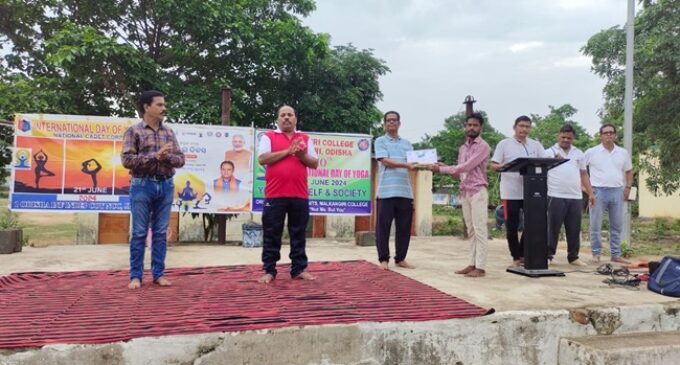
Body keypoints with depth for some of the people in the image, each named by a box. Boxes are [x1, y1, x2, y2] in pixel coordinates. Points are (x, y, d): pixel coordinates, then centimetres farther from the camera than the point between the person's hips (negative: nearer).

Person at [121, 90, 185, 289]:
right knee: (139, 232, 1)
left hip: (165, 185, 4)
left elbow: (181, 159, 9)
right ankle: (136, 275, 10)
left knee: (161, 232, 7)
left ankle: (158, 273, 14)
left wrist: (167, 157, -12)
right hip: (143, 185, -4)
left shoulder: (169, 132, 12)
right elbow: (127, 160, -9)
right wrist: (154, 156, -16)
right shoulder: (134, 131, -1)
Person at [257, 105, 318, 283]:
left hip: (300, 195, 2)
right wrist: (287, 151, -11)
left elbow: (315, 163, 11)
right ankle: (269, 270, 11)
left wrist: (302, 155, -9)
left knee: (298, 235, 8)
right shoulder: (268, 136, 6)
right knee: (271, 235, 3)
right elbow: (262, 159, -8)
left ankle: (299, 269, 16)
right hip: (275, 194, -2)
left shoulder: (305, 139, 15)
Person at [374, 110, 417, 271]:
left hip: (405, 191, 5)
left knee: (404, 227, 7)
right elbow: (386, 161, -9)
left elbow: (414, 162, 12)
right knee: (383, 226, -1)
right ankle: (384, 259, 9)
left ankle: (400, 259, 17)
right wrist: (406, 165, -19)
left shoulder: (407, 143, 20)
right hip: (387, 191, -4)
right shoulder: (380, 141, 5)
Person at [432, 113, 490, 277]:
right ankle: (472, 264, 13)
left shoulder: (483, 146, -7)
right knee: (471, 231, 9)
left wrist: (442, 169, -12)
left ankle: (480, 267, -4)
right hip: (465, 193, 7)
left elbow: (466, 167, -15)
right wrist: (445, 167, 2)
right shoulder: (462, 148, 17)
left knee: (480, 230, -6)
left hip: (478, 192, -7)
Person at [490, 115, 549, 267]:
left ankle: (523, 254, 20)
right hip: (511, 192, -3)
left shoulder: (535, 145, 11)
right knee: (512, 226, 2)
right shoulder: (504, 144, 1)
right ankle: (516, 257, 15)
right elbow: (494, 166, -3)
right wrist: (506, 165, -23)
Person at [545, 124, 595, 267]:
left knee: (574, 229, 7)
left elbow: (584, 174, 20)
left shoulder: (579, 153, 17)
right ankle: (549, 255, 8)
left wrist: (590, 193, 12)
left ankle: (573, 257, 16)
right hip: (556, 196, -4)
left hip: (575, 197, 4)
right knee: (553, 227, 0)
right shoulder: (549, 152, 3)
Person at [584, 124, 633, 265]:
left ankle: (616, 254, 17)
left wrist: (628, 187, 9)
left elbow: (629, 171, 20)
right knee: (596, 225, -1)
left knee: (616, 225, 8)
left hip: (617, 191, 4)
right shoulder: (591, 152, -2)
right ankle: (596, 254, 10)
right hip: (598, 191, -3)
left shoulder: (623, 153, 10)